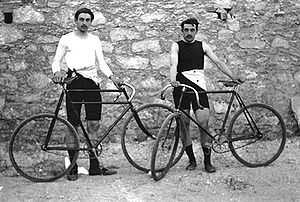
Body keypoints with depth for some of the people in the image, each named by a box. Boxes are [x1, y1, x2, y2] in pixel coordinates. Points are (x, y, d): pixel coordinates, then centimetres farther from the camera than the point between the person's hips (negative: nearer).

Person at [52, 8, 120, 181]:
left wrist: (111, 76, -4)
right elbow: (57, 61, 8)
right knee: (73, 126, -4)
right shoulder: (67, 39, 9)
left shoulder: (95, 40, 17)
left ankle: (94, 166, 7)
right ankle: (73, 168, 2)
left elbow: (101, 62, 13)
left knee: (94, 125, 0)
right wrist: (57, 71, -15)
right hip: (74, 83, -3)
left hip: (92, 82, 3)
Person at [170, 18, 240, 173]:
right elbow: (173, 64, -11)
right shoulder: (176, 46, 6)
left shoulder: (202, 46, 13)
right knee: (184, 124, 0)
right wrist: (173, 80, -31)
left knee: (203, 123, -10)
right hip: (181, 86, -1)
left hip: (199, 86, 1)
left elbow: (217, 62, 8)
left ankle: (207, 161, 0)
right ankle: (191, 159, 13)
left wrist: (233, 77, -1)